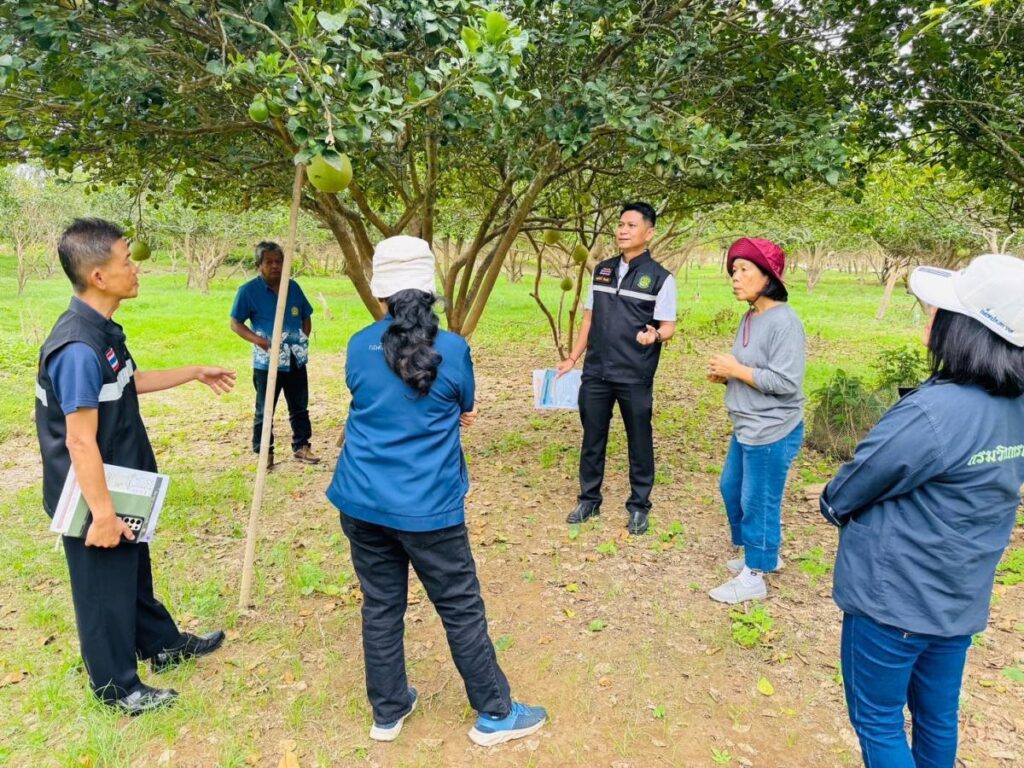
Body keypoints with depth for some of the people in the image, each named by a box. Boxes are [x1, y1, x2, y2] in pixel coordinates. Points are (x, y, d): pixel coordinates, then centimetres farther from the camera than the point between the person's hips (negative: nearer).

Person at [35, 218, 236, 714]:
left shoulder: (101, 329, 2)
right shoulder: (79, 347, -29)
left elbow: (128, 383, 19)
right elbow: (80, 440, -28)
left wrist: (195, 373, 24)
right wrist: (102, 513, -23)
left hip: (120, 485, 9)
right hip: (96, 496, -9)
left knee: (135, 570, 25)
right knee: (105, 588, 10)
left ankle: (162, 644, 45)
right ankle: (116, 686, 30)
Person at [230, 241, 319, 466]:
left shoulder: (293, 287, 6)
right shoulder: (249, 291, -7)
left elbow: (306, 317, 16)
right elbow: (236, 323, -4)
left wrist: (304, 338, 1)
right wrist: (257, 339, -18)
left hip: (296, 359, 4)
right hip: (267, 362, -4)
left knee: (299, 407, 13)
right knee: (265, 411, 6)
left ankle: (301, 446, 26)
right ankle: (263, 453, 18)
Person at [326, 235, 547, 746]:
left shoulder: (358, 348, -1)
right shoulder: (453, 349, -9)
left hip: (362, 500, 4)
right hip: (426, 507, -3)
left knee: (380, 604, 17)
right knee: (461, 608, 10)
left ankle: (388, 711, 34)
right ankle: (494, 714, 26)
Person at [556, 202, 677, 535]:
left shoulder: (660, 278, -5)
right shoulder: (601, 270, 9)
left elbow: (668, 326, -6)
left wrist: (655, 335, -30)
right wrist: (572, 358, 12)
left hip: (635, 378, -4)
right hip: (595, 373, 4)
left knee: (639, 443, 9)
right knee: (592, 439, 13)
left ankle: (639, 506, 24)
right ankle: (589, 499, 29)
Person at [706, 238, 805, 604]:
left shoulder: (784, 321, -19)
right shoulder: (750, 318, 8)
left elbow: (786, 382, -24)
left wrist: (736, 370, -18)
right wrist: (725, 373, -1)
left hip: (772, 432, -10)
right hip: (746, 427, 10)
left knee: (758, 502, 3)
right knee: (731, 489, 21)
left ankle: (754, 576, 21)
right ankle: (760, 555, 40)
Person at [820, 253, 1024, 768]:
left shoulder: (931, 414, -30)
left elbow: (846, 493, -18)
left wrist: (832, 505, 6)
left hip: (894, 595, -8)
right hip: (960, 595, 8)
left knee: (877, 720, 12)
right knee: (937, 713, 24)